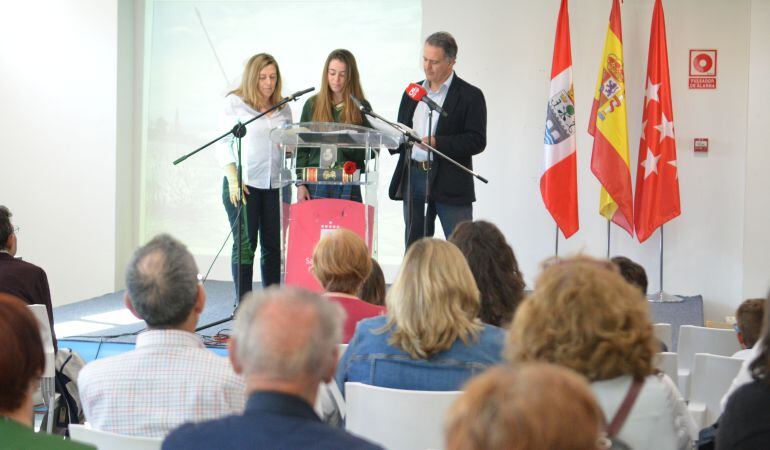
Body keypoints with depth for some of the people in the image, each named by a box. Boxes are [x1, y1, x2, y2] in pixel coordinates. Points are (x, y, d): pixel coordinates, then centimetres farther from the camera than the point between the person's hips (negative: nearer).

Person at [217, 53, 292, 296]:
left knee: (272, 245, 4)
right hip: (244, 183, -4)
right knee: (245, 244, -3)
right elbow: (224, 143, -1)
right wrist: (233, 179, -11)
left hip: (275, 184, 4)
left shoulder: (283, 108, 12)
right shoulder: (235, 102, 2)